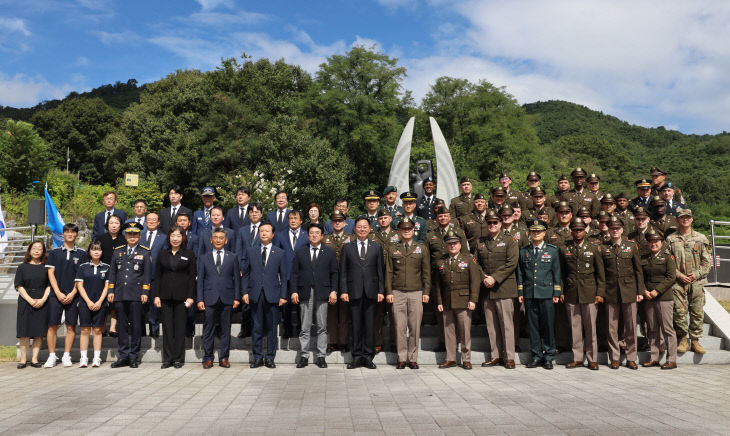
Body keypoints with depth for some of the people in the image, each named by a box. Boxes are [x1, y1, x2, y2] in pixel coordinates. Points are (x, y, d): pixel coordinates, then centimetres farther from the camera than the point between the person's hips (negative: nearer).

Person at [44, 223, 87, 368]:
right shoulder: (54, 252, 9)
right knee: (52, 325, -1)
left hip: (73, 295, 0)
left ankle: (66, 356, 8)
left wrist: (73, 293, -7)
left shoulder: (81, 254, 7)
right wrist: (58, 293, -6)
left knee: (71, 326, 0)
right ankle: (52, 356, 7)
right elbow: (50, 273, 5)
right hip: (56, 294, 0)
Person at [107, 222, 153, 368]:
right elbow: (112, 272, 14)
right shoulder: (118, 252, 14)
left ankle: (134, 357, 8)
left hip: (136, 295, -3)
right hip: (120, 295, 3)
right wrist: (111, 291, 6)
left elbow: (147, 275, 2)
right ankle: (123, 356, 13)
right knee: (122, 326, 6)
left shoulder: (145, 253, 5)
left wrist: (145, 293, -6)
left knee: (136, 326, 0)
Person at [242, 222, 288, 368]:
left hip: (272, 295, -1)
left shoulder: (279, 253, 7)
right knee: (256, 327, 4)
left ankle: (270, 358, 13)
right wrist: (245, 292, 1)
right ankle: (257, 357, 15)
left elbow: (283, 276, 6)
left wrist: (283, 296, -1)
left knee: (271, 328, 3)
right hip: (255, 295, 1)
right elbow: (245, 273, 10)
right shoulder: (250, 250, 9)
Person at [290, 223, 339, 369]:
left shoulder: (329, 252, 9)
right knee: (305, 328, 3)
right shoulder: (300, 252, 11)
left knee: (322, 327, 3)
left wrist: (333, 291, -4)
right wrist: (293, 291, -2)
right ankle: (304, 356, 11)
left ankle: (321, 356, 11)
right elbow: (294, 273, 8)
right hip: (305, 293, 1)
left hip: (322, 293, 0)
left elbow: (334, 273, 6)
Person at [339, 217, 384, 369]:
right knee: (356, 325, 3)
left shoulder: (377, 248, 11)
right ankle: (357, 356, 11)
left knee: (370, 325, 3)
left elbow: (380, 271, 8)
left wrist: (381, 291, 0)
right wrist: (343, 291, -3)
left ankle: (368, 357, 11)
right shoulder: (347, 248, 10)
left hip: (371, 293, 0)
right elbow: (343, 271, 6)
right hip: (354, 292, 0)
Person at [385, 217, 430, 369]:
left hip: (416, 292, 0)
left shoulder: (422, 248, 11)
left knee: (415, 327, 1)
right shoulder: (392, 249, 10)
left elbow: (426, 272, 9)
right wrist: (388, 292, -1)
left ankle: (413, 358, 10)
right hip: (398, 293, 0)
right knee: (400, 327, -1)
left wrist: (426, 292, 2)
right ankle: (401, 358, 8)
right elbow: (388, 272, 8)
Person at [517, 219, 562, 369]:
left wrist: (556, 293, 0)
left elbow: (557, 272, 5)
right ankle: (536, 356, 14)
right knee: (533, 325, 5)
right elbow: (520, 273, 12)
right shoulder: (523, 251, 10)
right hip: (529, 294, 2)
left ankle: (548, 357, 12)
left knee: (548, 325, 1)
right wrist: (520, 292, 6)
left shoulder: (553, 250, 6)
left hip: (547, 294, -1)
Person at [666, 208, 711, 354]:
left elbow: (708, 261, 6)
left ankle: (695, 341, 14)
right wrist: (678, 275, -9)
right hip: (678, 282, -1)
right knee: (679, 312, -2)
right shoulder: (670, 239, 5)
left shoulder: (701, 238, 7)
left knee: (697, 312, 3)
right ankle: (682, 339, 12)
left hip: (697, 281, 1)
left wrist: (697, 274, -8)